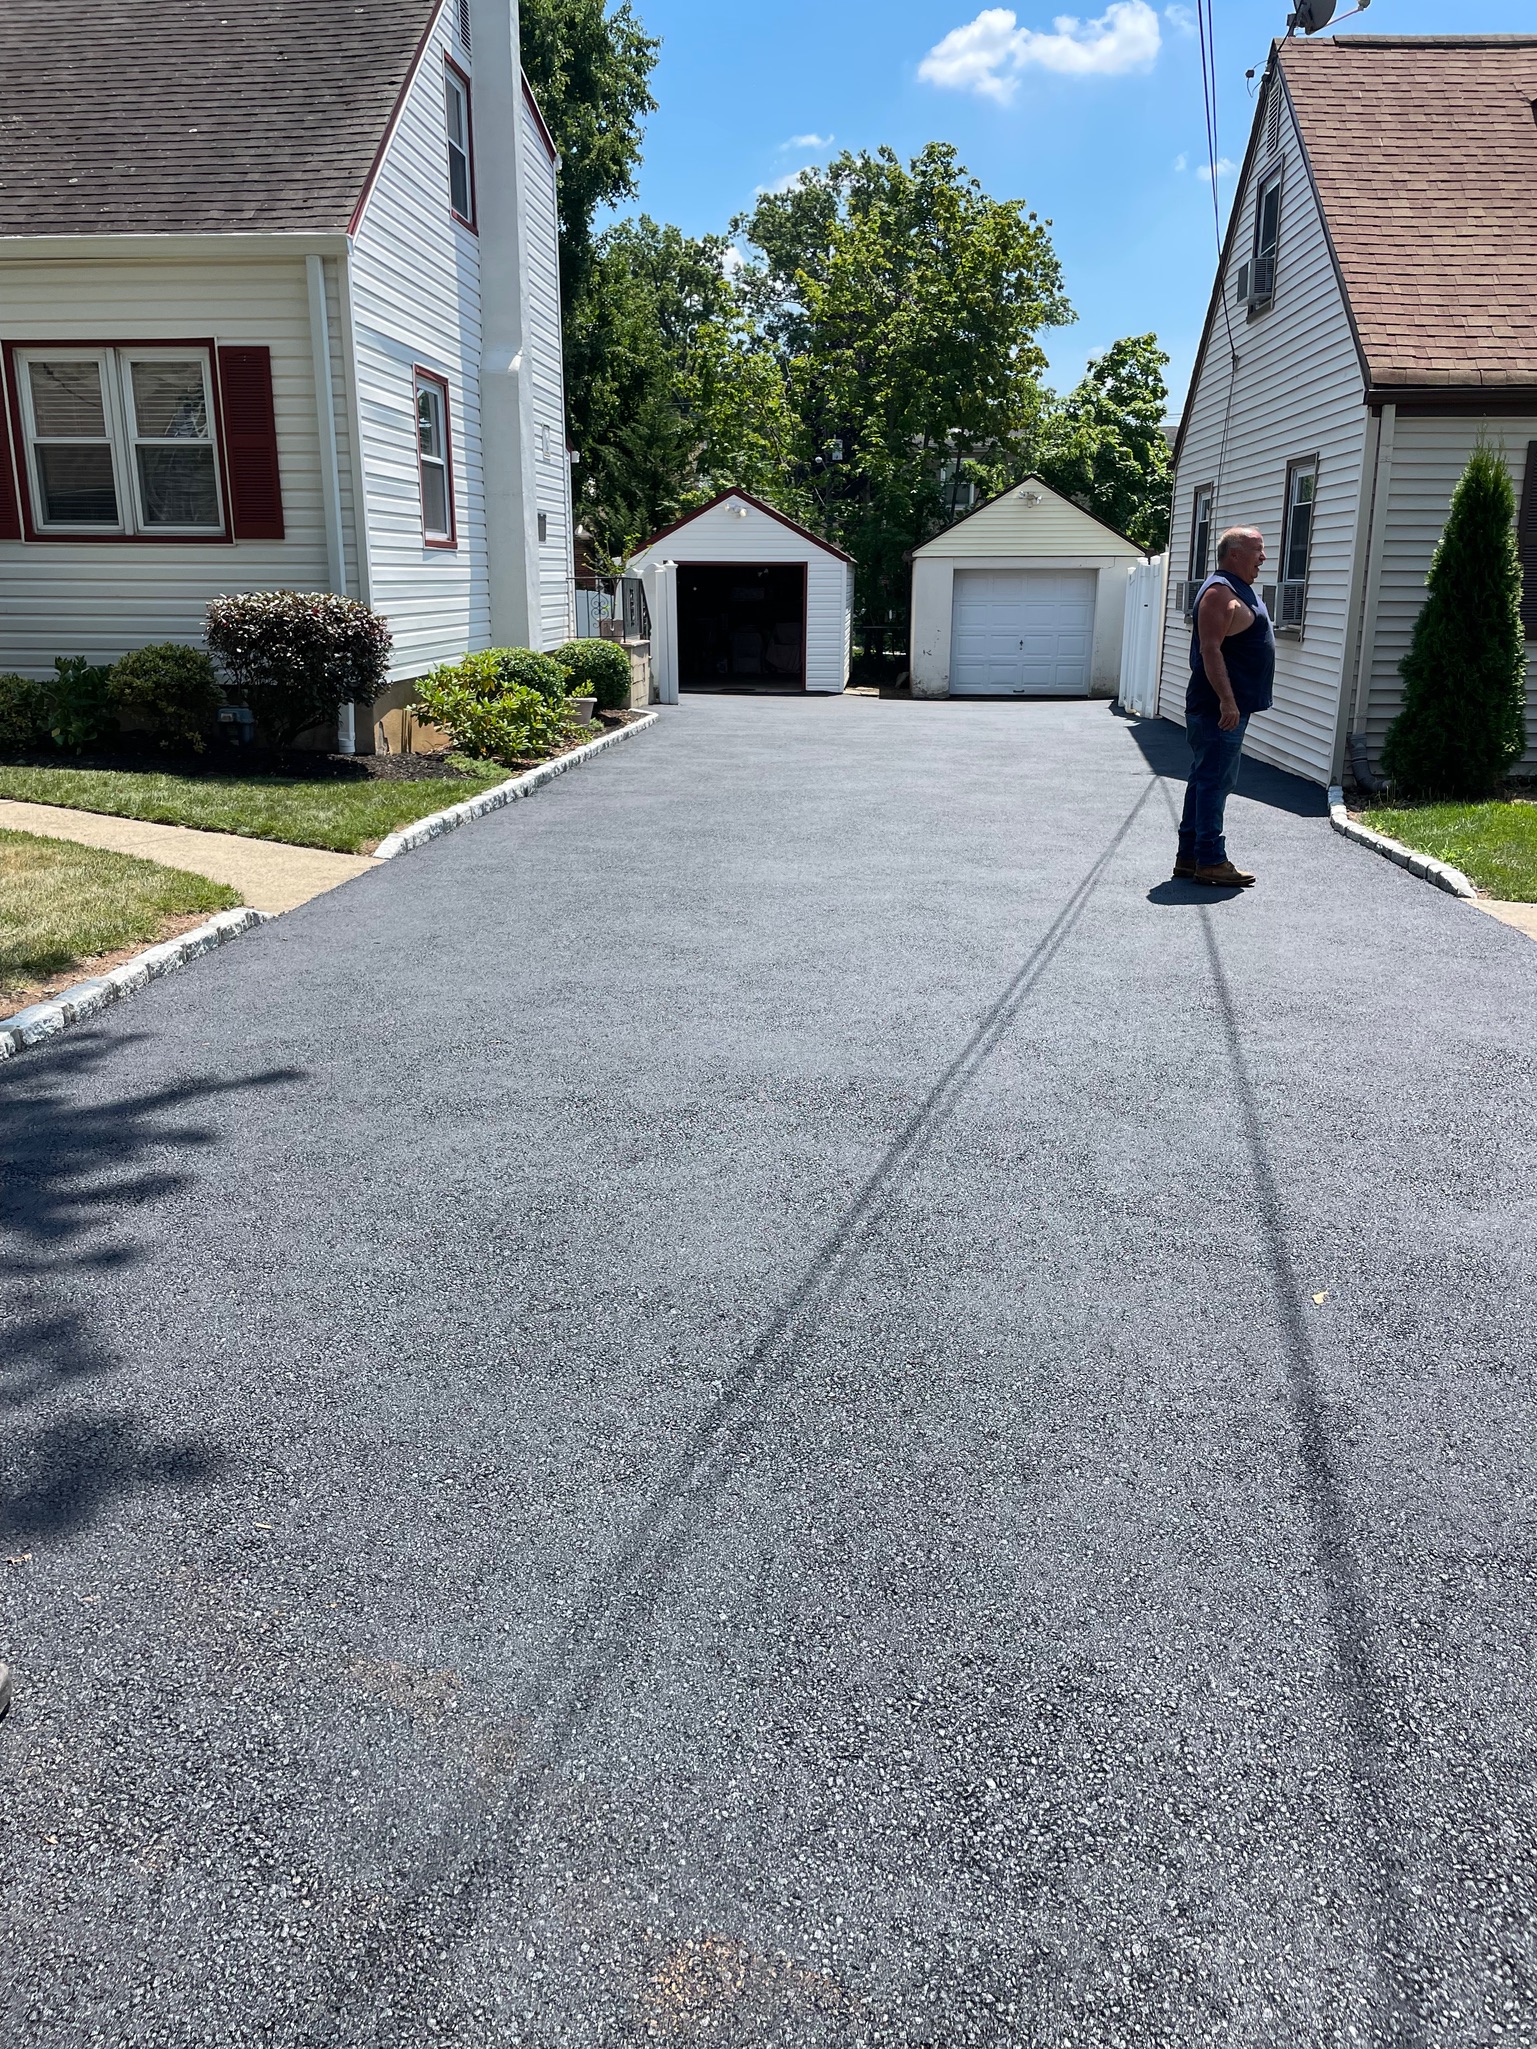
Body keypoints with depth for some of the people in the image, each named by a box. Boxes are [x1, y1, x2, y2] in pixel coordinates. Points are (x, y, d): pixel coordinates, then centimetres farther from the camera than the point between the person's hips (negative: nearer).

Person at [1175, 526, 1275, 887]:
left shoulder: (1240, 590, 20)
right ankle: (1210, 861, -4)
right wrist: (1227, 701, -26)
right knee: (1214, 782, -7)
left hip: (1230, 707, 11)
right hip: (1219, 709, -11)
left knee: (1205, 781, 12)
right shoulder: (1220, 591, -13)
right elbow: (1210, 649, -22)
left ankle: (1189, 857, 17)